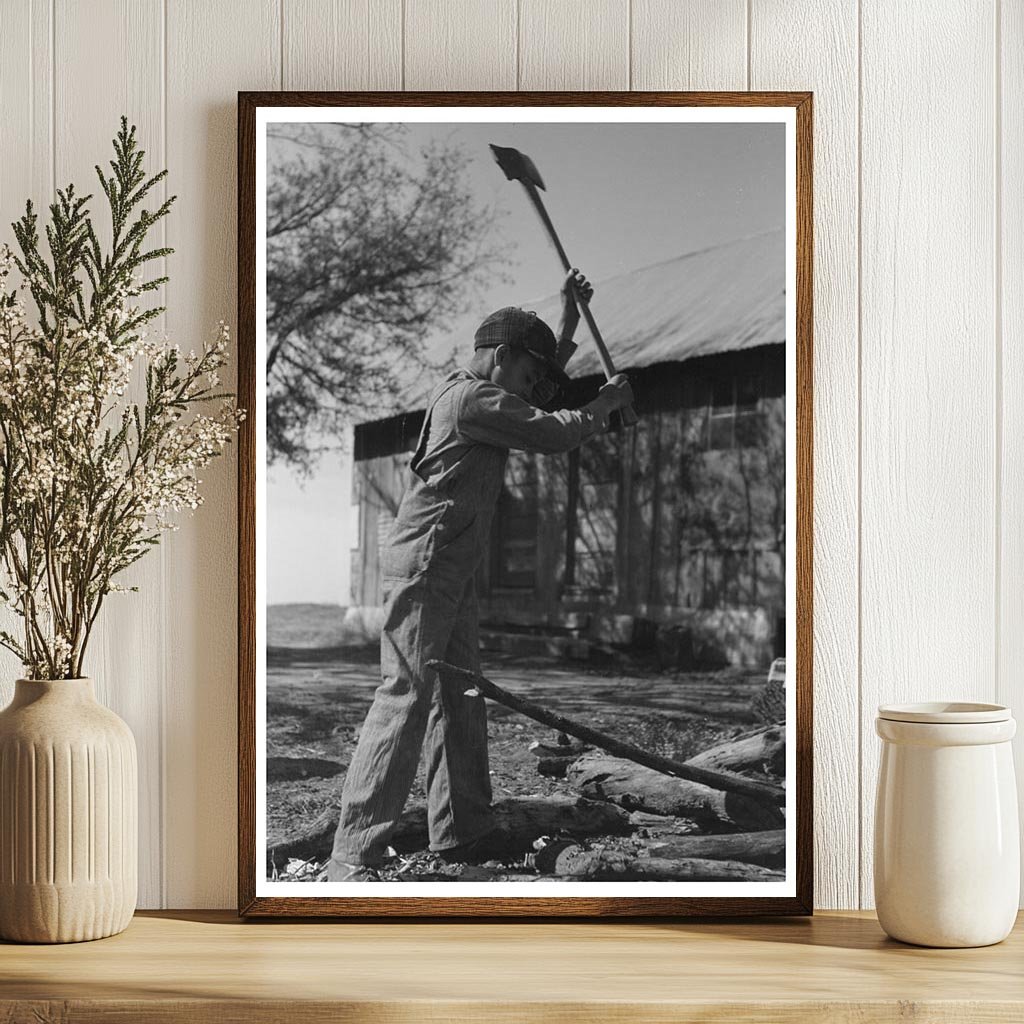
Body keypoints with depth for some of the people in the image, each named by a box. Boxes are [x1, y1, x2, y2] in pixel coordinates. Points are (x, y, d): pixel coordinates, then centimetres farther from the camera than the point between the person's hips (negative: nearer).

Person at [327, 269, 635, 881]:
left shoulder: (480, 399, 19)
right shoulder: (472, 399, -12)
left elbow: (543, 400, 35)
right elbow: (553, 435, -14)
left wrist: (570, 319, 27)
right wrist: (605, 406, 4)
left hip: (456, 575, 11)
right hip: (425, 566, -11)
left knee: (462, 699, 13)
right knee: (405, 698, -15)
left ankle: (463, 831, 20)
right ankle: (354, 854, -17)